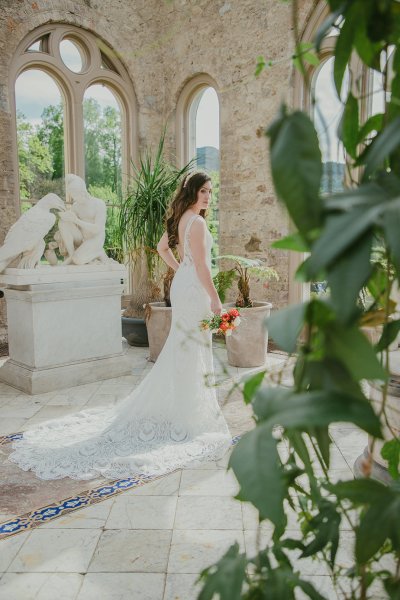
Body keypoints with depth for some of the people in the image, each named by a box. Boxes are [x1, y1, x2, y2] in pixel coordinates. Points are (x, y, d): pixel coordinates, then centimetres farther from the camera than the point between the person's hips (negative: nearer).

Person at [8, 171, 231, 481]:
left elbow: (162, 247, 24)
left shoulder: (180, 219, 11)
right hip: (194, 291, -10)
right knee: (192, 351, -1)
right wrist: (215, 299, -15)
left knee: (181, 349, 19)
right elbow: (202, 266, -20)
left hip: (183, 285, 10)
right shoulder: (196, 222, -18)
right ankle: (188, 416, 11)